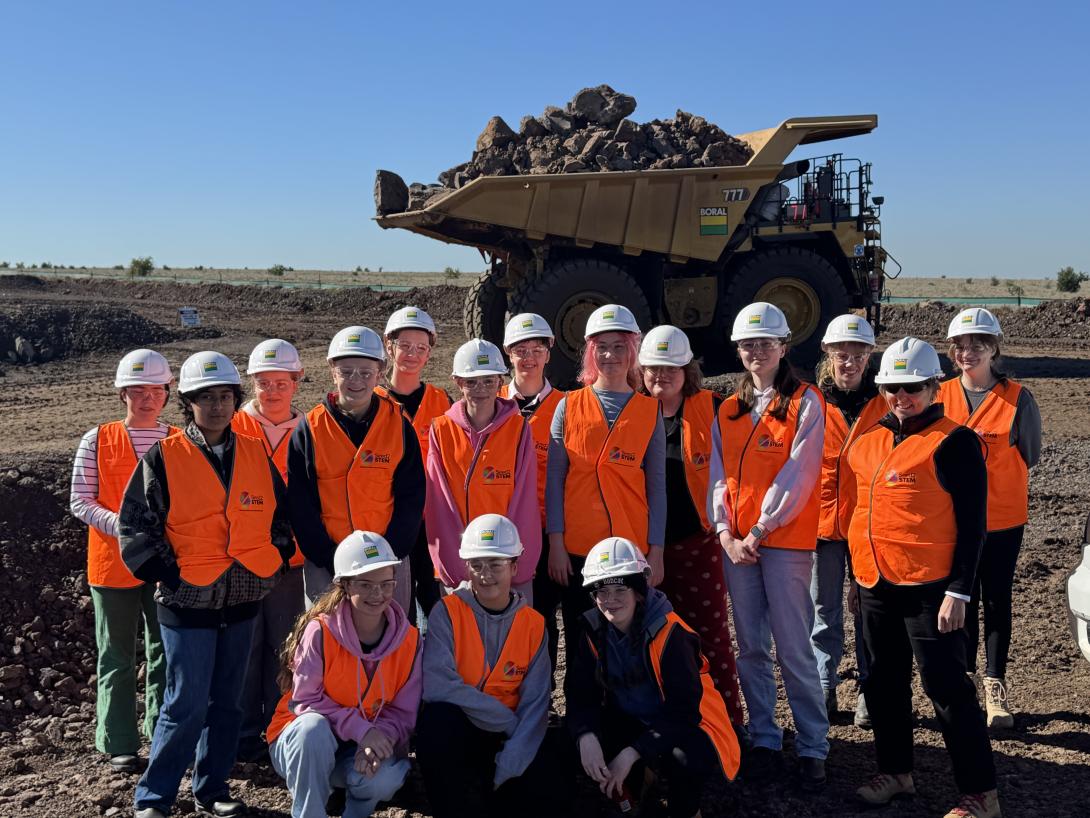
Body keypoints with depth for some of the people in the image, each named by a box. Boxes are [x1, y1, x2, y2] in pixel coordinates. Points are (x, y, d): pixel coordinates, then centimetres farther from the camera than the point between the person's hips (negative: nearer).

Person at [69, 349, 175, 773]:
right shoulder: (97, 441, -1)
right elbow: (80, 502, -3)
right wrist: (120, 524, -18)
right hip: (114, 563, -2)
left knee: (165, 654, 10)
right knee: (117, 658, 7)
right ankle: (120, 746, 18)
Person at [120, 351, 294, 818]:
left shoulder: (256, 456, 6)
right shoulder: (163, 458, -6)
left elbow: (280, 516, 15)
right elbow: (135, 525, -6)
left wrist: (275, 563, 6)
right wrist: (165, 573, -9)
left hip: (242, 601, 4)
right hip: (187, 602, -4)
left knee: (227, 703, 12)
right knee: (186, 705, -3)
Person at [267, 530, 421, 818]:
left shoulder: (409, 640, -9)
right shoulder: (320, 631, -19)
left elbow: (404, 712, -6)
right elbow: (305, 701, -18)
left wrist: (380, 738, -28)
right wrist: (360, 729, -29)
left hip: (368, 746, 2)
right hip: (303, 743, -2)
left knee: (386, 777, -31)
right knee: (314, 726, -37)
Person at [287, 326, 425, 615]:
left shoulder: (399, 425, 0)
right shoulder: (309, 429, -2)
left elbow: (411, 498, 0)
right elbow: (300, 504, -3)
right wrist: (330, 560, -11)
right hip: (325, 566, 0)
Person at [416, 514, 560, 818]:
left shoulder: (533, 624, -1)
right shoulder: (447, 612, -10)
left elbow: (534, 704, -6)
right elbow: (436, 687, -22)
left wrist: (511, 763, -22)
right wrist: (508, 719, -19)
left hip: (508, 735, 2)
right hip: (453, 729, -2)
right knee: (437, 719, -36)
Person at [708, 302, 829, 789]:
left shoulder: (805, 403, -3)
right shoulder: (728, 411, 13)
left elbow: (797, 477, -10)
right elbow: (719, 475, 8)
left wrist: (759, 531, -12)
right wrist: (725, 532, -5)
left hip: (785, 539, -5)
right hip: (734, 541, 5)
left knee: (793, 648, -3)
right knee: (750, 647, 10)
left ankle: (812, 746, 10)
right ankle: (764, 739, 21)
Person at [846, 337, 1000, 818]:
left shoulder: (953, 443, -10)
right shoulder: (871, 439, 9)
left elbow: (971, 523, -12)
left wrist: (959, 591, -16)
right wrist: (859, 574, 17)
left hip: (929, 588, -7)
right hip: (875, 585, 7)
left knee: (945, 686, -1)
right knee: (884, 681, 17)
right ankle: (895, 772, 33)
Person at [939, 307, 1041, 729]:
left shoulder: (1018, 398, -8)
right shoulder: (941, 396, -2)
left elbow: (1029, 456, 2)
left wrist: (992, 477, 3)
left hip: (1003, 519, -2)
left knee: (997, 601, 7)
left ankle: (995, 685, 18)